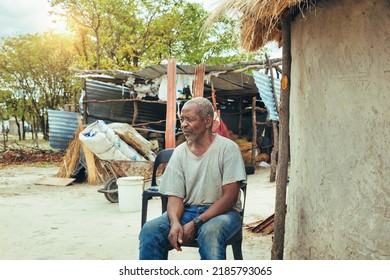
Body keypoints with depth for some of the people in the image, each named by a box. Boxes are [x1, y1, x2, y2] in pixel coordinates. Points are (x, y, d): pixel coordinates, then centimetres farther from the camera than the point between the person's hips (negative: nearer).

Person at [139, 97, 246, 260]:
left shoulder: (228, 148, -6)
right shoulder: (179, 152, 6)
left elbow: (229, 197, -11)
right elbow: (175, 196, 2)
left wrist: (196, 223, -20)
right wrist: (175, 223, -21)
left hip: (222, 211, -3)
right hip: (188, 211, 4)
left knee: (210, 232, -38)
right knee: (150, 230, -23)